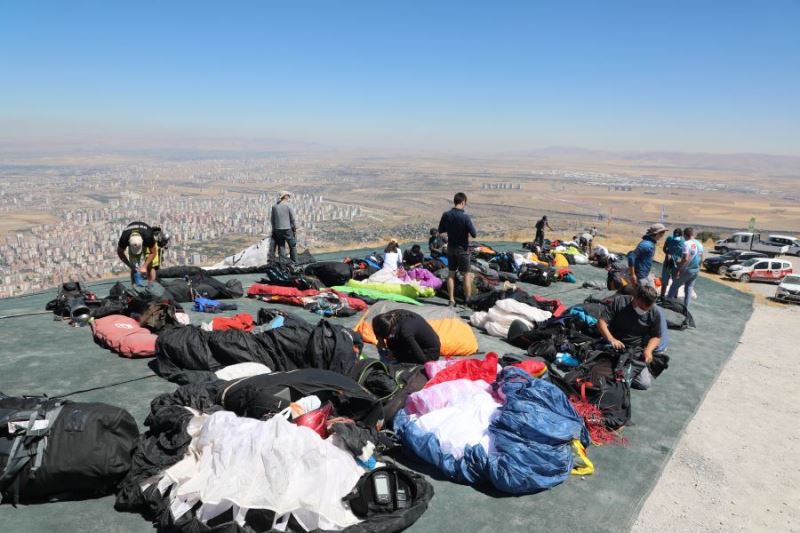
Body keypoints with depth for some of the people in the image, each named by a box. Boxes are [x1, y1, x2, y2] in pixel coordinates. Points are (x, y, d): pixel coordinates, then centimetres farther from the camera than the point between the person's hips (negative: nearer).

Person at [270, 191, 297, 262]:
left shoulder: (274, 206, 8)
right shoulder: (288, 205, -5)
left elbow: (271, 219, 9)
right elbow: (292, 218, -5)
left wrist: (274, 229, 15)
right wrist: (294, 228, 4)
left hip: (278, 230, 4)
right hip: (287, 229, -4)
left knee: (281, 246, 7)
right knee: (293, 246, 8)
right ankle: (294, 262, 8)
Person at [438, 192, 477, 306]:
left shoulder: (446, 215, -6)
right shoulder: (465, 217, -19)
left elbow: (440, 230, 7)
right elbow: (474, 234, -17)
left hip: (450, 248, 4)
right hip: (462, 249, -4)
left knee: (451, 274, 12)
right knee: (466, 274, 8)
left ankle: (452, 300, 14)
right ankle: (468, 299, 13)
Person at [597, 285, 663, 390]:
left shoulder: (655, 313, -4)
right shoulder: (618, 302, -11)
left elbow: (656, 337, 4)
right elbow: (601, 322, -14)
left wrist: (648, 350, -18)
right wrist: (611, 339, -31)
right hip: (613, 347, -1)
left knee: (645, 383, -17)